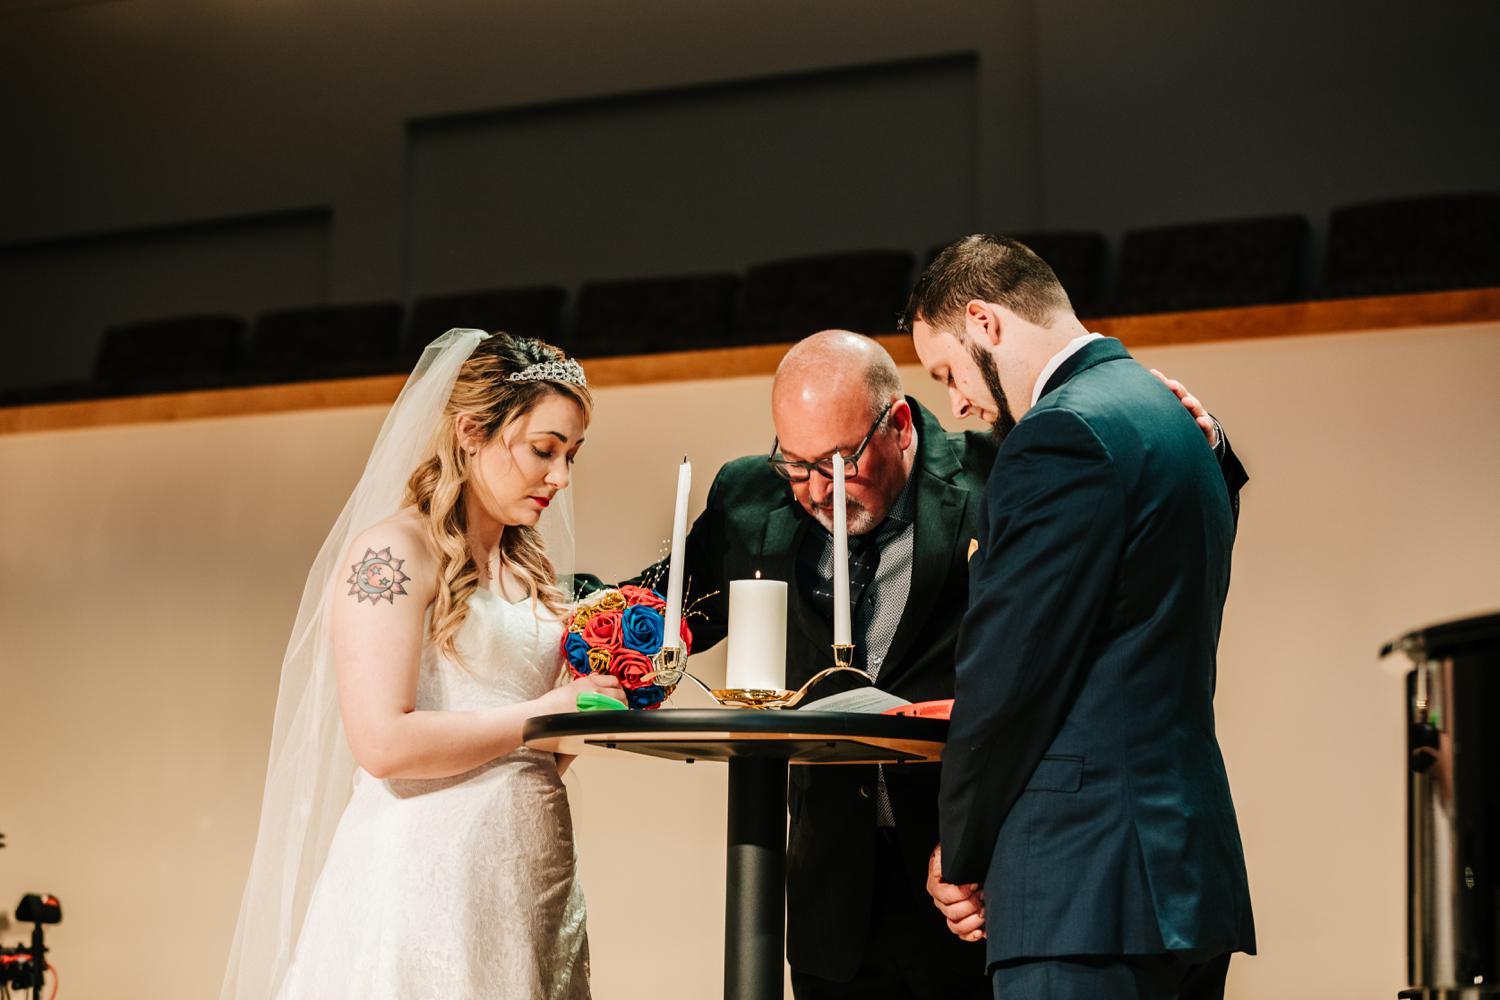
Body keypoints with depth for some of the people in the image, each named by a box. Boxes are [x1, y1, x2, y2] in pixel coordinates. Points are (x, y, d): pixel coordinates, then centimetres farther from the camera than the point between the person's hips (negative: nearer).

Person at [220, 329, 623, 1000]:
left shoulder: (529, 568, 16)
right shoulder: (394, 551, -8)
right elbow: (384, 743, -19)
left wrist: (603, 697, 4)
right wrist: (548, 710, -12)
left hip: (535, 881, 7)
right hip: (430, 877, -7)